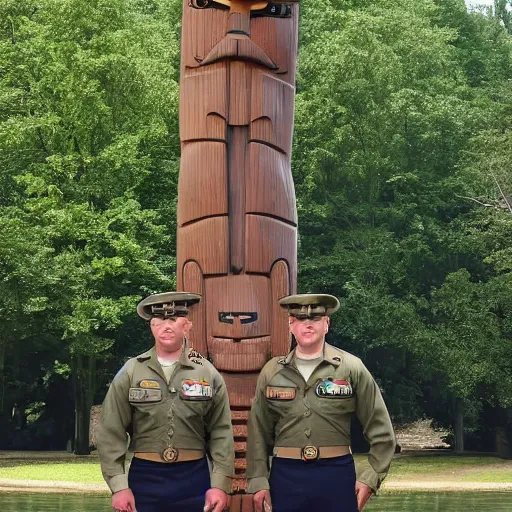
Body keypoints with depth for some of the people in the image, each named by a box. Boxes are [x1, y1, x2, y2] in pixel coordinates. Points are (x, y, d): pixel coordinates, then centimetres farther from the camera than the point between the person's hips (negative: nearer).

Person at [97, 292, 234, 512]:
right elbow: (111, 433, 0)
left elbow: (221, 433, 1)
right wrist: (119, 486, -6)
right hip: (144, 478, 0)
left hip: (194, 479, 0)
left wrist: (220, 485, -6)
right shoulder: (130, 373, 1)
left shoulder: (207, 373, 2)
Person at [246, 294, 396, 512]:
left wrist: (370, 477, -4)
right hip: (285, 476, 1)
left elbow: (380, 430, 2)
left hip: (337, 475, -1)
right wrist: (258, 481, 2)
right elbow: (259, 433, 8)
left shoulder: (351, 368, 0)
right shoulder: (271, 372, 4)